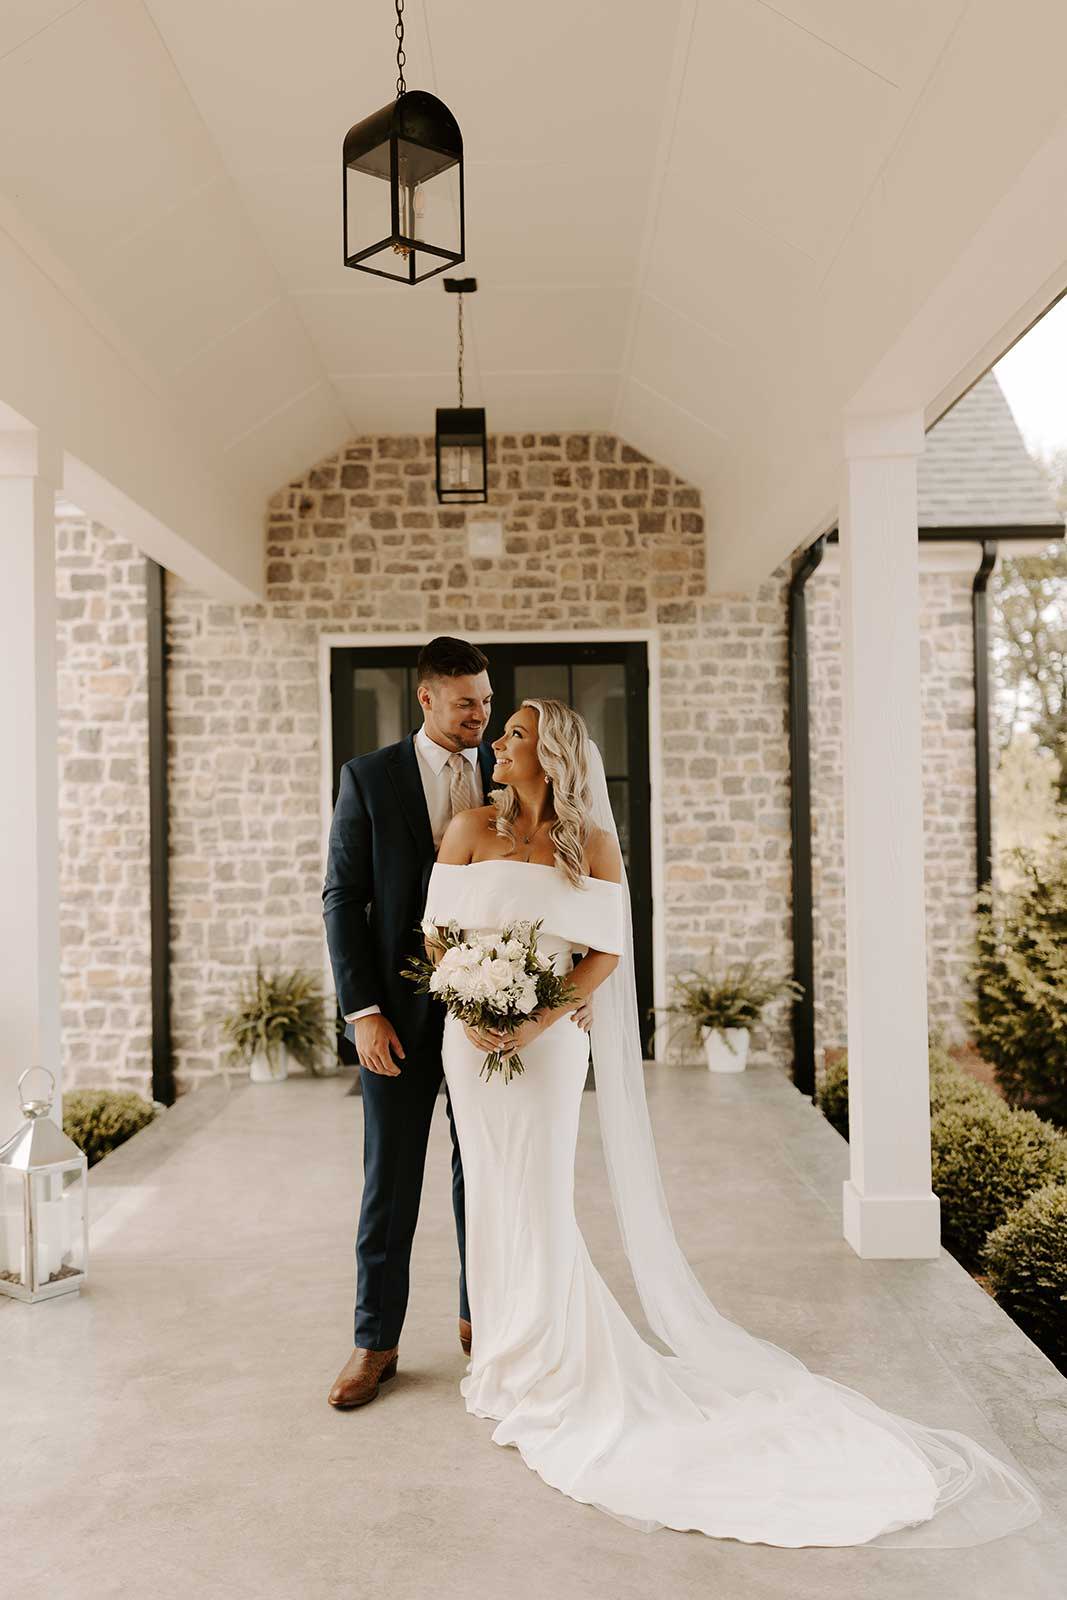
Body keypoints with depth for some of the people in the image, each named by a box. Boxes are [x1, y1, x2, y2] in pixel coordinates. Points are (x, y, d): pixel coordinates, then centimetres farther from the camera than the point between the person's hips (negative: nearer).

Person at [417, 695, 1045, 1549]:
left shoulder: (590, 842, -3)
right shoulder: (470, 829, 3)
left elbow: (607, 952, -5)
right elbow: (436, 932, 4)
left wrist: (537, 1023, -16)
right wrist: (468, 1010, -12)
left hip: (548, 1039, -3)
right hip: (471, 1037, 3)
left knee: (540, 1205, 1)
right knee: (493, 1196, 12)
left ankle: (552, 1370, 18)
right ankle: (510, 1354, 30)